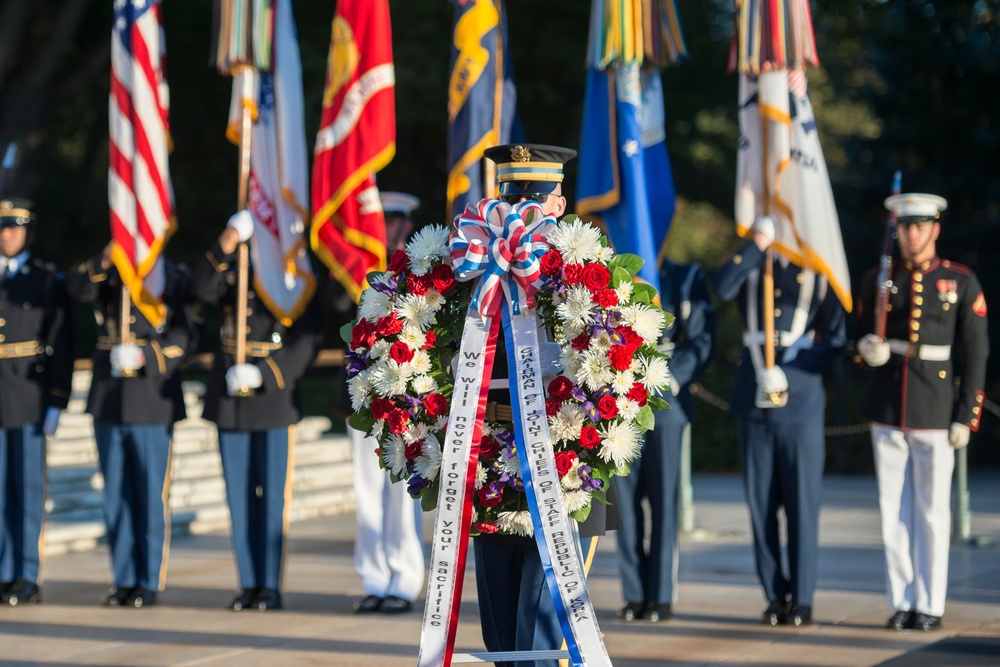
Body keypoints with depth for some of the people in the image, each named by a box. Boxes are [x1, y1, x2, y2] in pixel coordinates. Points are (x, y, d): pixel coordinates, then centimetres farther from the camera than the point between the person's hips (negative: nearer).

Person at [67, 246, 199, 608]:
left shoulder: (176, 279, 2)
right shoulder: (109, 276, 13)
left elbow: (185, 336, -8)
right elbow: (78, 289, -7)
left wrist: (145, 355, -23)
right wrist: (106, 260, -22)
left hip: (152, 402, -4)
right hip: (108, 399, 4)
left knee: (150, 494, 0)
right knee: (116, 494, 7)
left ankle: (149, 582, 6)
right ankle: (124, 579, 13)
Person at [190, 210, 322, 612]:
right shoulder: (231, 274, 12)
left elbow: (308, 339, -7)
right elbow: (202, 290, -9)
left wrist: (264, 373, -17)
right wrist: (222, 249, -22)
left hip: (272, 399, -4)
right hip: (230, 400, 4)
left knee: (271, 495, -2)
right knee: (239, 495, 5)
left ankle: (270, 586, 3)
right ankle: (248, 584, 11)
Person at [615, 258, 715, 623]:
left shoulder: (686, 278, 5)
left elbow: (702, 342, -1)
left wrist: (668, 380, -12)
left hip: (664, 405, -2)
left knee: (663, 499, -2)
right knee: (626, 499, 1)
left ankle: (662, 596, 4)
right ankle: (635, 595, 7)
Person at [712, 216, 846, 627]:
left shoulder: (818, 274, 6)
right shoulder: (749, 270, 11)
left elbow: (836, 338, 1)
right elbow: (722, 288, -12)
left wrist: (789, 373, -10)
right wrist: (756, 245, -12)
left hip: (801, 406, -2)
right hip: (754, 407, 2)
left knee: (802, 506, -2)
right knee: (761, 506, 3)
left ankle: (802, 600, 3)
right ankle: (775, 596, 11)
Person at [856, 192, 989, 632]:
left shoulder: (962, 283, 0)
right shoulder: (878, 281, 7)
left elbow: (975, 355, -1)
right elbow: (863, 336, 16)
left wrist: (966, 418, -7)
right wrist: (868, 349, -9)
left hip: (936, 414, -2)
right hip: (886, 413, 2)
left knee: (932, 513, 1)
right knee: (893, 511, 4)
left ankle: (930, 606, 8)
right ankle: (902, 603, 11)